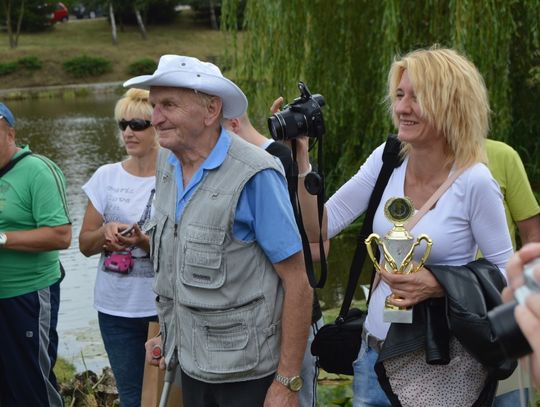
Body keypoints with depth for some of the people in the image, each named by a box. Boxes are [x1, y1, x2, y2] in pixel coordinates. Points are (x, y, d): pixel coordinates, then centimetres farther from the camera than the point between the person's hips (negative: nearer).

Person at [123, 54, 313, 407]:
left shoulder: (254, 177, -18)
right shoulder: (167, 165, 2)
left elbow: (297, 283, -17)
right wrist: (166, 335, 13)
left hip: (247, 375, -6)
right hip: (191, 364, 7)